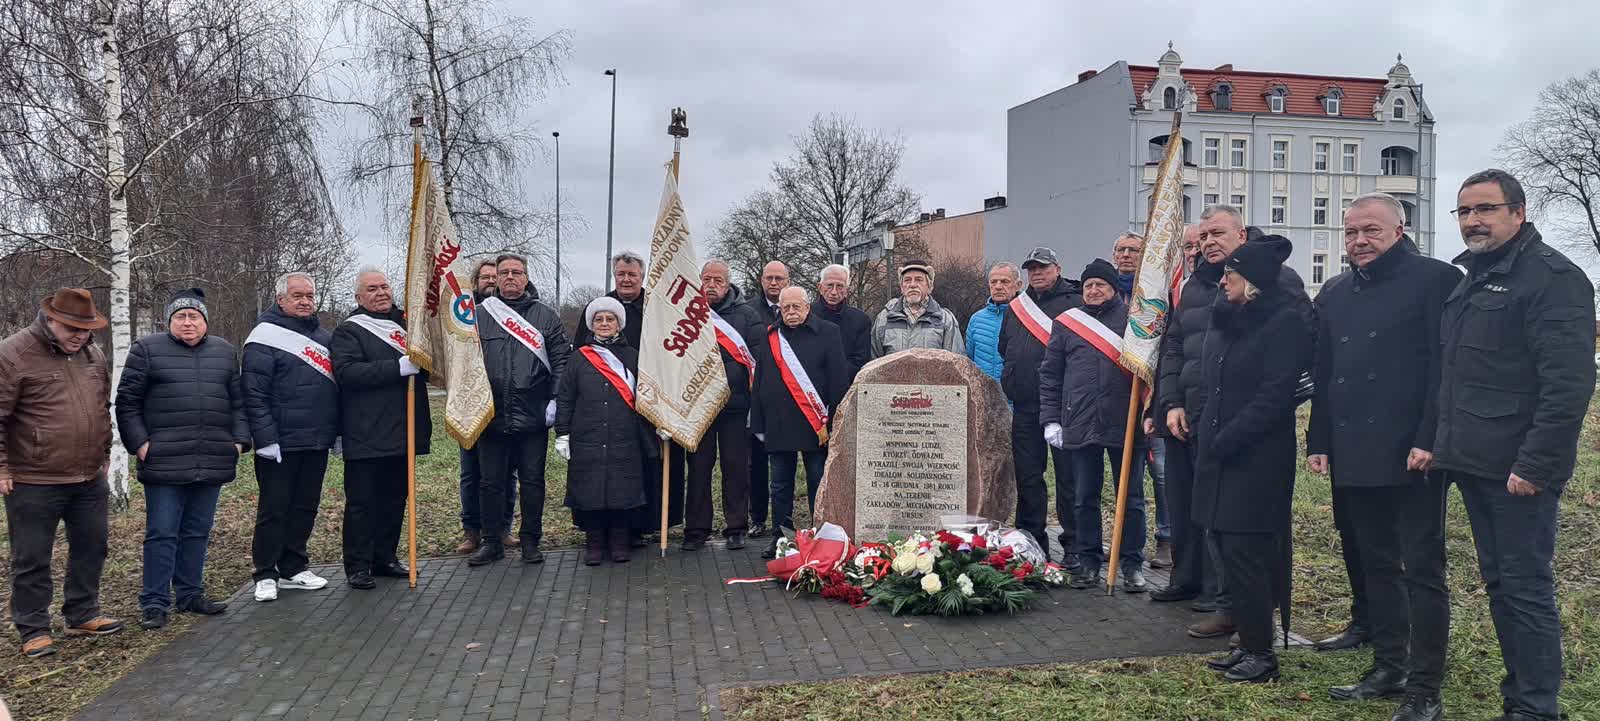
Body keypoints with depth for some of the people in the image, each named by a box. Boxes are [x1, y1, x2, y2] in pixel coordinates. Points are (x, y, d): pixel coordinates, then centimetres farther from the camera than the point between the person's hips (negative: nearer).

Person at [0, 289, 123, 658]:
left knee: (91, 548, 15)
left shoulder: (93, 354, 9)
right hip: (33, 483, -6)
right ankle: (33, 630, 16)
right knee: (32, 558, 4)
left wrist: (104, 453, 21)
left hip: (89, 479, 6)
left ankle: (83, 615, 30)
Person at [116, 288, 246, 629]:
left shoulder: (224, 352, 13)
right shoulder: (147, 349, 1)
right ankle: (154, 603, 6)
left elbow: (238, 402, 15)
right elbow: (127, 402, 0)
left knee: (197, 533, 12)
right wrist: (139, 444, -8)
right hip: (164, 463, -4)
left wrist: (239, 441, 5)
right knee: (162, 534, -1)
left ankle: (190, 594, 23)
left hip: (212, 464, 4)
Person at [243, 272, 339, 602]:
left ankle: (293, 568, 23)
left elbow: (336, 386, 21)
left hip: (317, 443, 7)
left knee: (306, 506, 12)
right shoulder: (266, 336, -8)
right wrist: (265, 439, -18)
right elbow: (254, 394, -13)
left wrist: (338, 431, 16)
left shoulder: (324, 337, 15)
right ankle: (266, 575, 11)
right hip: (280, 445, -6)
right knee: (274, 509, 2)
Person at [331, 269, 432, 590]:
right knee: (362, 501, -1)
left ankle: (384, 558, 22)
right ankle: (358, 566, 5)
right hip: (366, 434, -6)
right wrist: (399, 367, -24)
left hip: (402, 431, 6)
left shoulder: (405, 323, 16)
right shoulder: (348, 331, -2)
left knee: (395, 498, 11)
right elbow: (346, 372, -18)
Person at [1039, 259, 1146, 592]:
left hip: (1125, 424, -2)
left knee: (1130, 498, 5)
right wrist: (1050, 419, 3)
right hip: (1080, 424, 2)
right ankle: (1088, 562, 18)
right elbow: (1049, 374, 10)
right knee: (1084, 499, 8)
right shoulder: (1065, 322, 11)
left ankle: (1132, 564, 15)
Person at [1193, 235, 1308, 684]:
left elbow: (1274, 395, -18)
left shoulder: (1286, 322, -11)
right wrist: (1207, 434, 9)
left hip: (1257, 459, -8)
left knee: (1244, 553, -6)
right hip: (1221, 456, 8)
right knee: (1229, 550, 11)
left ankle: (1262, 654, 6)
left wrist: (1225, 440, -17)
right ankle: (1248, 646, 21)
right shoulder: (1229, 319, 14)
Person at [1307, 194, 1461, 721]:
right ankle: (1389, 668, 23)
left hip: (1411, 455, -6)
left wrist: (1429, 440, -18)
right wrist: (1318, 441, 11)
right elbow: (1323, 374, 17)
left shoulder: (1435, 279, -5)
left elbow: (1446, 366, -11)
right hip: (1354, 455, 7)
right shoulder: (1335, 293, 15)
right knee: (1376, 564, 13)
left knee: (1421, 569, -1)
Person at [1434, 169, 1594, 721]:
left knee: (1526, 588, -3)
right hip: (1474, 463, 9)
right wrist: (1443, 444, 15)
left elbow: (1569, 382, -18)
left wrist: (1536, 464, -21)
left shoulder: (1552, 276, -10)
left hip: (1519, 468, -8)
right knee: (1499, 584, 14)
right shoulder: (1468, 278, 17)